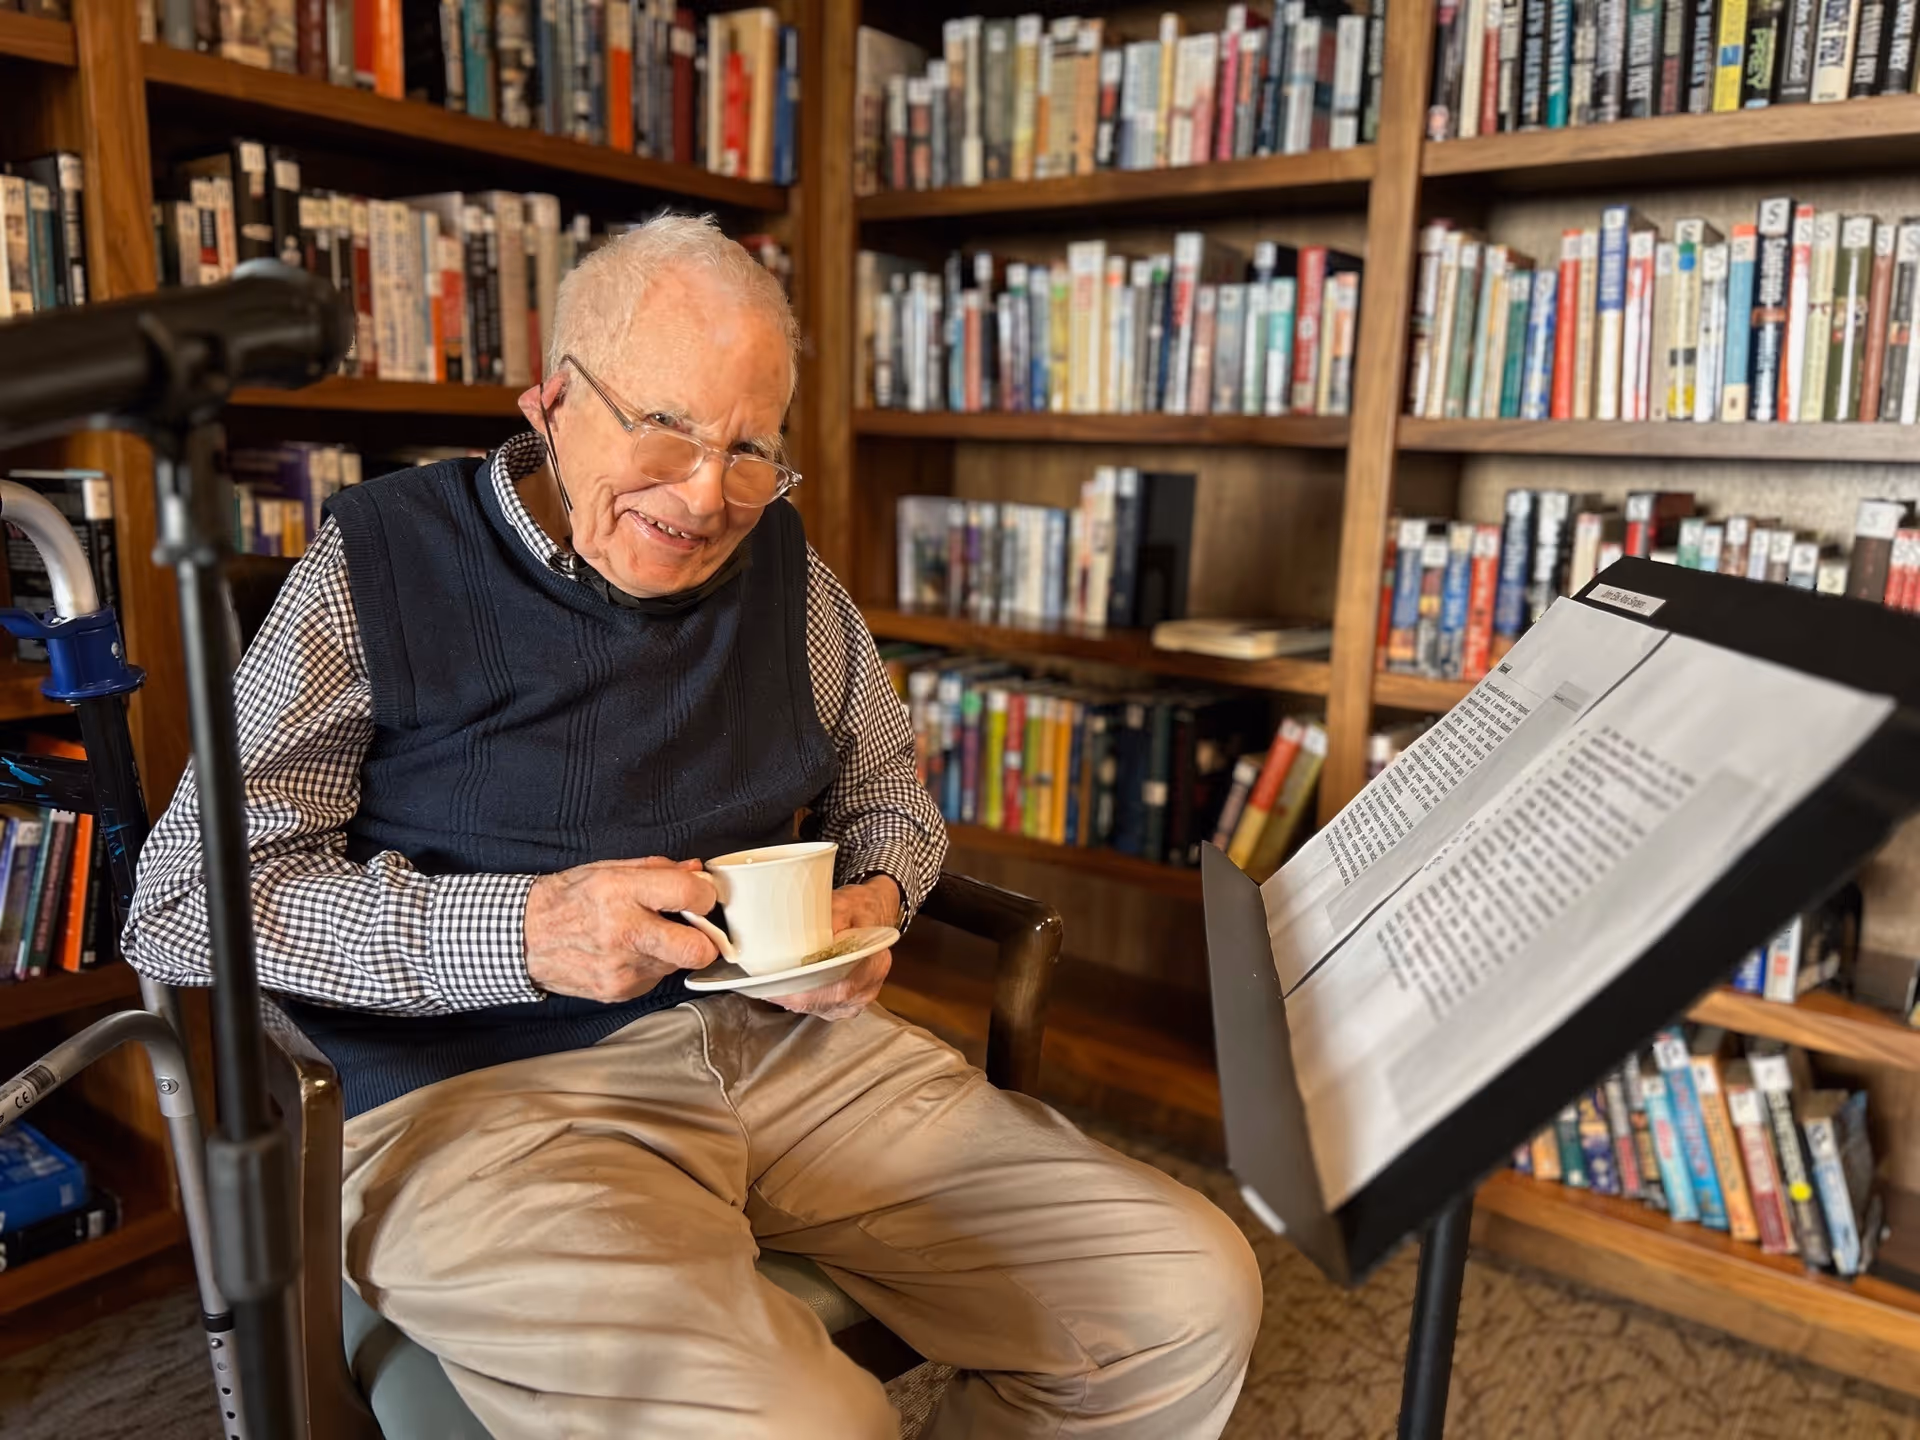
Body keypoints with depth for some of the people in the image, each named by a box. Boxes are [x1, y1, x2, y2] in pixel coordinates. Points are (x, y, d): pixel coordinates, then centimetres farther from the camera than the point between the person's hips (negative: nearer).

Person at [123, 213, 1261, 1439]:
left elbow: (884, 781, 25)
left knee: (1194, 1300, -9)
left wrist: (877, 897, 1)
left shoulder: (782, 563, 12)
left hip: (789, 1041, 5)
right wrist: (522, 931, -18)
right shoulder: (379, 566, -2)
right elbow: (183, 901, -5)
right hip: (481, 1085, -4)